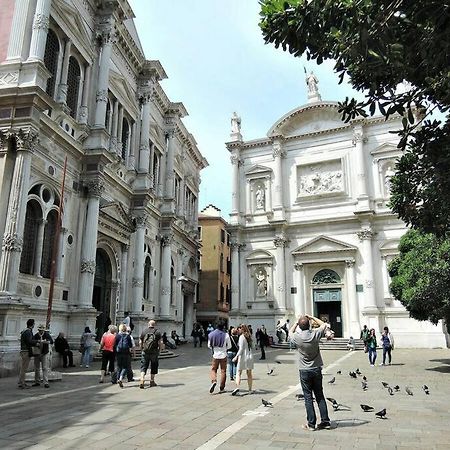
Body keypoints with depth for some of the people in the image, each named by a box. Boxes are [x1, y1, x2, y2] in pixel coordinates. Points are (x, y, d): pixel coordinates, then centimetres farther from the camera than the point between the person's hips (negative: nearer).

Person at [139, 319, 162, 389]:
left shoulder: (143, 332, 5)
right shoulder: (157, 332, -1)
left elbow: (140, 343, 3)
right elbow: (160, 343, -6)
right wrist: (159, 349, 11)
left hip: (145, 352, 1)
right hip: (154, 353, -1)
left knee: (143, 367, 4)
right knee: (153, 367, 13)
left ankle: (142, 380, -14)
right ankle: (152, 381, 18)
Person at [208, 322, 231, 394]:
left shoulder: (211, 334, -3)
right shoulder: (226, 335, -10)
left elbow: (209, 345, 5)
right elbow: (229, 346, -2)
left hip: (215, 355, 1)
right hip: (223, 355, -1)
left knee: (213, 369, 12)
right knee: (223, 371, 8)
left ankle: (213, 381, -14)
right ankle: (222, 388, 11)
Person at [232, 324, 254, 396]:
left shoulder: (242, 337, -11)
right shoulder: (249, 337, 7)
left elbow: (241, 349, -16)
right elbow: (252, 348, 12)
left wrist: (236, 356, -12)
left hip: (243, 356, -6)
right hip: (250, 356, 6)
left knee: (238, 373, 1)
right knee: (249, 374, 12)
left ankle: (237, 387, -14)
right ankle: (250, 389, 15)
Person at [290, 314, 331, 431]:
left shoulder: (297, 337, -15)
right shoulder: (315, 334, -12)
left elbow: (291, 331, 10)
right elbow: (323, 324, 10)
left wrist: (297, 321, 11)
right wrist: (311, 317, 10)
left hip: (304, 371, -2)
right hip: (316, 370, 2)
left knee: (308, 398, 4)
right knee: (320, 396, 12)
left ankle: (311, 424, 7)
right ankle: (325, 421, 16)